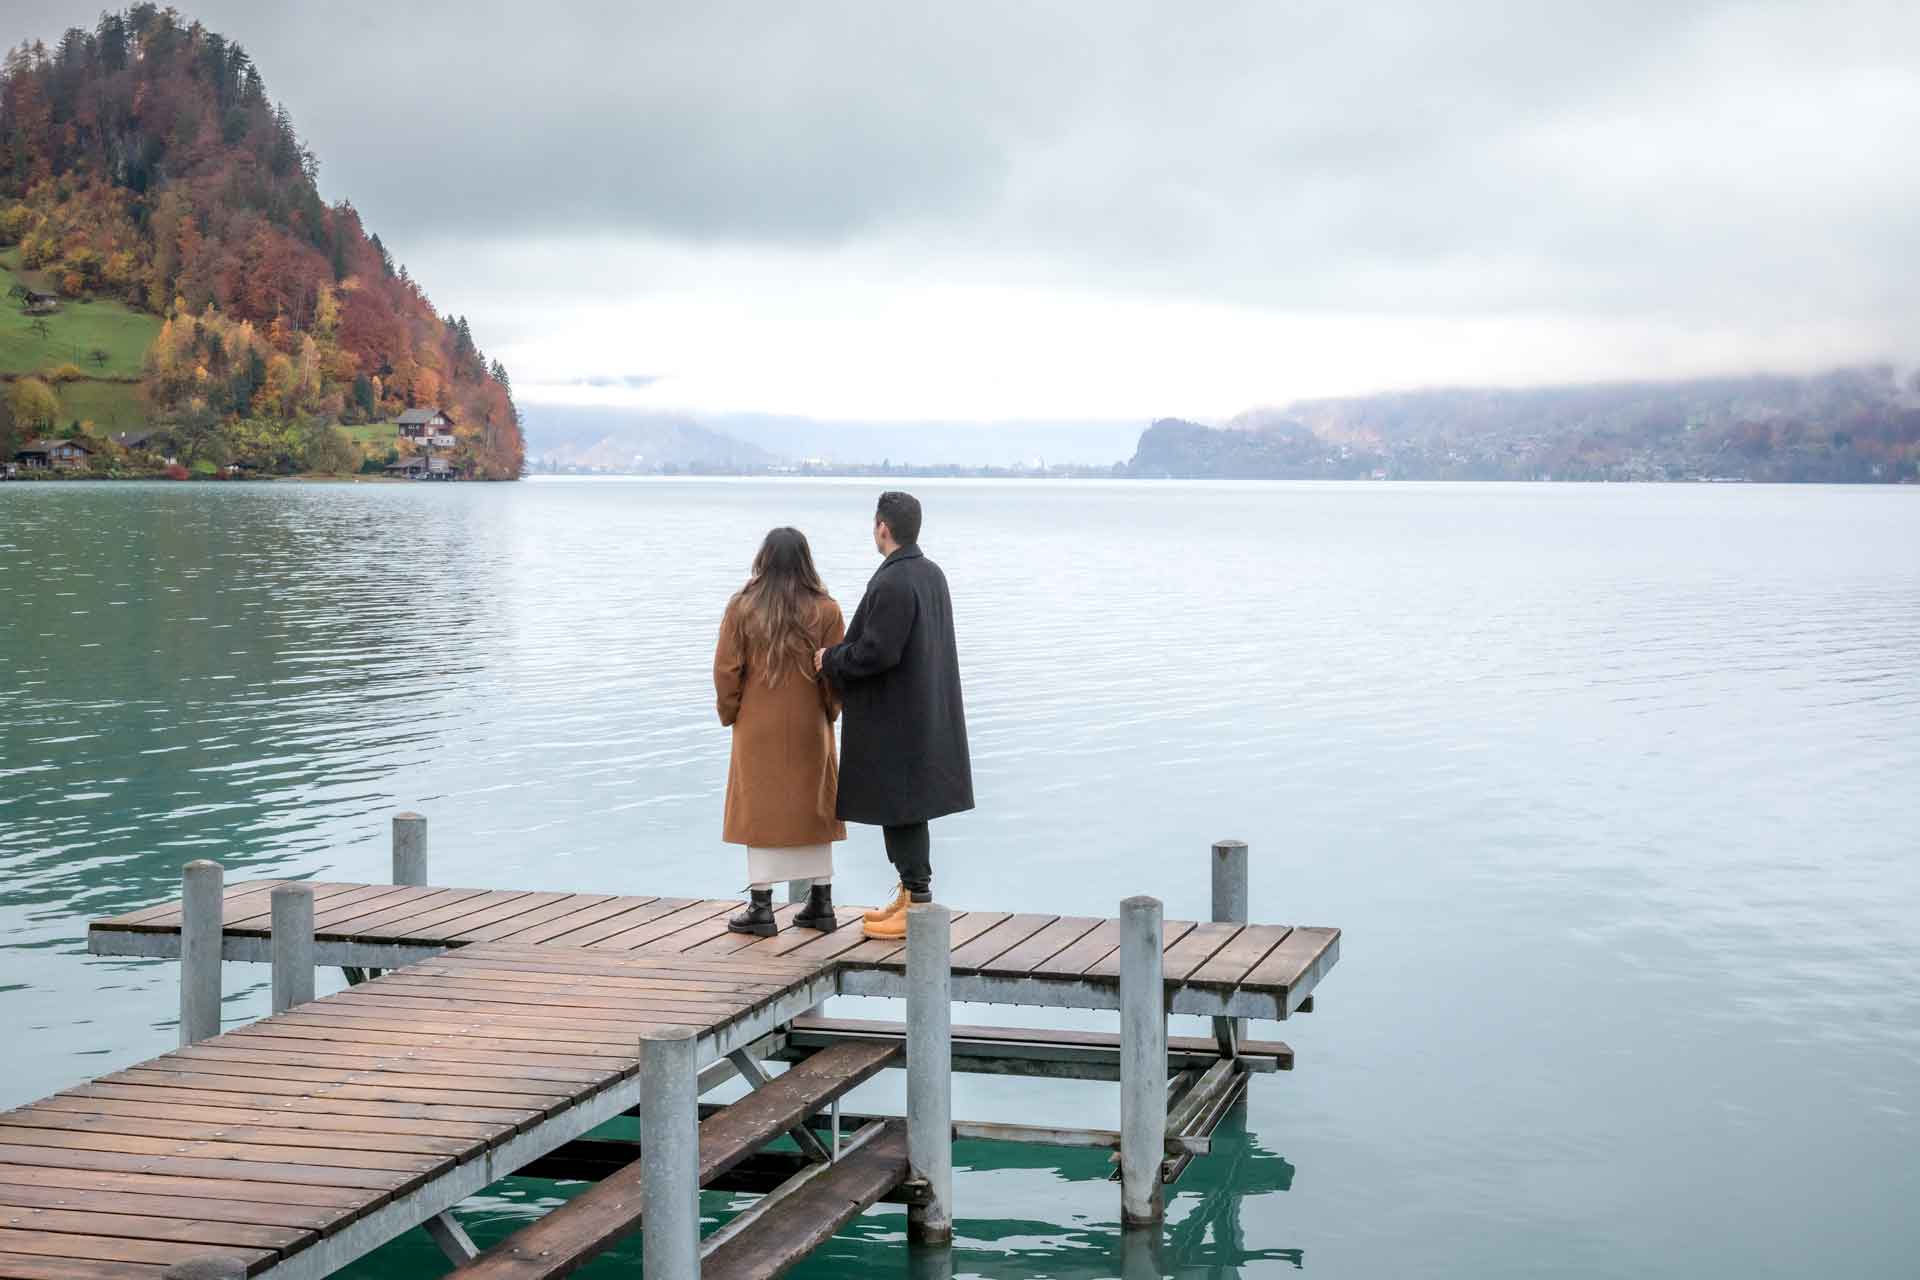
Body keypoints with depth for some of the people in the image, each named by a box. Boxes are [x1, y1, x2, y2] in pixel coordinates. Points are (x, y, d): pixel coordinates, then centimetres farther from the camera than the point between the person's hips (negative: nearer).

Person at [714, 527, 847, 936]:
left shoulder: (743, 607, -7)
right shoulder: (825, 610, -5)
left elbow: (726, 669, -4)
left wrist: (730, 713, 11)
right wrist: (830, 712, 13)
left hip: (757, 727, -1)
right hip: (809, 727, 1)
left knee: (760, 810, 6)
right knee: (813, 806, 13)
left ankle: (761, 907, 4)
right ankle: (821, 903, 16)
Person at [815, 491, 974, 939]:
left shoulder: (892, 584, -22)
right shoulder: (932, 574, 9)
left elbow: (876, 652, -25)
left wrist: (830, 659, -7)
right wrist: (838, 654, 13)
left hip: (894, 722, -10)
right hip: (925, 714, 10)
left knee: (901, 809, -3)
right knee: (905, 808, 18)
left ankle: (918, 905, 2)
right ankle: (909, 894, 26)